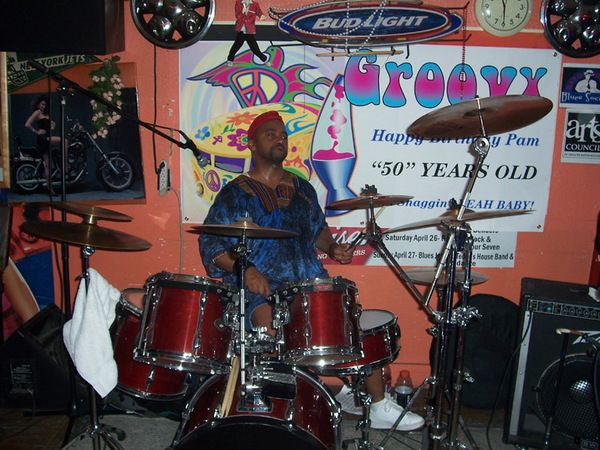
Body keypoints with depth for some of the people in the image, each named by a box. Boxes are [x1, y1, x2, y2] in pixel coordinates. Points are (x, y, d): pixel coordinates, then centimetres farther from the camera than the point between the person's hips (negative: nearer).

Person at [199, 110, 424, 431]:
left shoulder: (302, 189, 18)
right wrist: (244, 269, -20)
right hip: (261, 288, -4)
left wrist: (332, 248, 8)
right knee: (276, 330, -35)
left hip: (310, 282, 5)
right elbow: (211, 243, -3)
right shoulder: (235, 193, 3)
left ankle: (378, 406, 5)